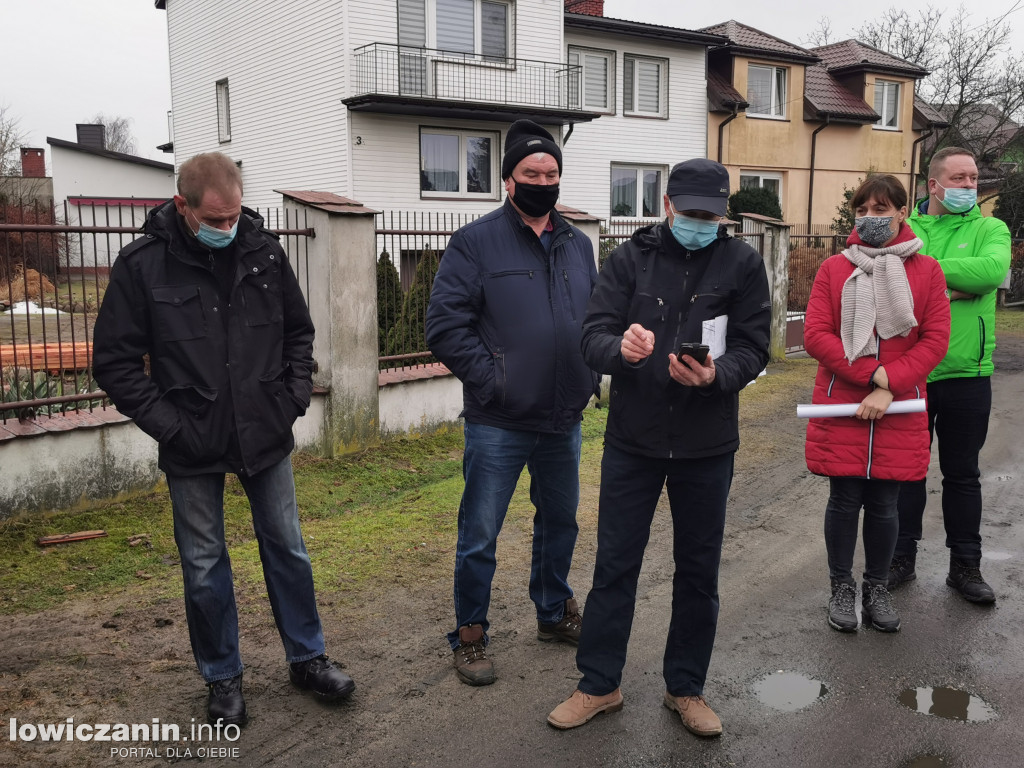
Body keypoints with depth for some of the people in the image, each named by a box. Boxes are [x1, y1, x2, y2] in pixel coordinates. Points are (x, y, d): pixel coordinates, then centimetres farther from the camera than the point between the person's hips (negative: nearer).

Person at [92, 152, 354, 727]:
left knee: (288, 550, 14)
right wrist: (168, 424, -12)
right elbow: (115, 360, -6)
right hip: (193, 448, -2)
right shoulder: (142, 265, -10)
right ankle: (223, 678, 30)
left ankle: (308, 657, 32)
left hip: (267, 438, 2)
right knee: (205, 569, 10)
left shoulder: (265, 251, -2)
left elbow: (299, 331, 11)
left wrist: (296, 396, 0)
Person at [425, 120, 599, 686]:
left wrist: (591, 378, 7)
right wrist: (491, 381, -16)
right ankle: (469, 635, 20)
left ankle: (555, 612, 40)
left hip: (564, 419, 6)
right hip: (498, 425, -6)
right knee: (480, 534, 2)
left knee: (561, 519, 20)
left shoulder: (577, 245, 11)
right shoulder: (476, 242, -7)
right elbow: (445, 326, -12)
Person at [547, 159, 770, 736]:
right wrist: (620, 347, -31)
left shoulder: (742, 264, -1)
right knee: (615, 564, 8)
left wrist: (716, 374, -26)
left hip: (707, 447, 0)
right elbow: (593, 337, -8)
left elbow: (754, 348, -5)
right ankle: (600, 684, 25)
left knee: (699, 571, 13)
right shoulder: (630, 258, -1)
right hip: (633, 440, 0)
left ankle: (687, 687, 31)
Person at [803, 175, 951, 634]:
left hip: (899, 411, 0)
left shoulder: (926, 271, 3)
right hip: (840, 407, 0)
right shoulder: (834, 269, 2)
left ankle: (877, 588, 29)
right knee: (844, 500, 6)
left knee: (884, 503, 9)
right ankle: (842, 588, 24)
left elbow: (935, 340, -3)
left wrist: (888, 388, -14)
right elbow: (815, 336, -6)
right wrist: (874, 375, -15)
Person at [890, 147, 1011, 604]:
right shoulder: (904, 230, 4)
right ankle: (902, 558, 25)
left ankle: (965, 566, 24)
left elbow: (994, 268, -19)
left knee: (962, 474, 10)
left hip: (966, 374, 0)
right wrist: (952, 288, -19)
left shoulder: (990, 230, 3)